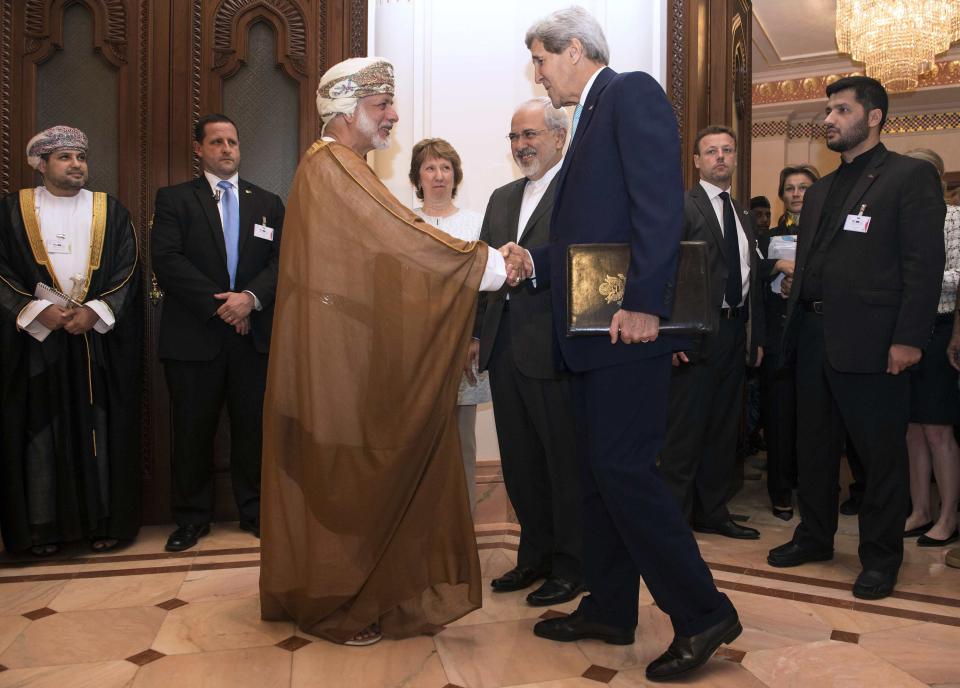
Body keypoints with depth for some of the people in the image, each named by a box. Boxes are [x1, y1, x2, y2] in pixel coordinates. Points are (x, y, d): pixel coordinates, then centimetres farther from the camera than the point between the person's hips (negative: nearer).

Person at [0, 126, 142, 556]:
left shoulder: (112, 212, 8)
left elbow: (127, 273, 1)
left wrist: (94, 311, -12)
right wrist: (38, 310, -13)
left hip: (101, 340, 1)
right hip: (36, 340, 0)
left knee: (101, 429, 3)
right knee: (40, 431, 2)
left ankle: (105, 520, 12)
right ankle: (44, 526, 12)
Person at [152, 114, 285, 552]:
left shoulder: (269, 203, 13)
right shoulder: (174, 199, 6)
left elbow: (283, 261, 3)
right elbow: (166, 260, -7)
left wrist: (251, 297, -15)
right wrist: (219, 304, -14)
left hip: (254, 335, 2)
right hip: (194, 335, -1)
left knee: (254, 428, 7)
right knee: (192, 430, 6)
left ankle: (255, 511, 22)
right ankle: (192, 517, 21)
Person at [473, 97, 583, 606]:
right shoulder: (502, 198, 20)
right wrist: (475, 332, 13)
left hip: (553, 348, -7)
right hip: (504, 348, 8)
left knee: (565, 461, 3)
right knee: (520, 461, 14)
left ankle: (570, 566, 18)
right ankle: (535, 556, 29)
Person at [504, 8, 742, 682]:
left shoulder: (632, 93, -3)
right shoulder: (590, 119, 24)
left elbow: (661, 202, -17)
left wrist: (644, 302, -24)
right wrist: (536, 263, 11)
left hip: (628, 323, -10)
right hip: (593, 330, 10)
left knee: (623, 467, -10)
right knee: (598, 470, 12)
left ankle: (702, 612, 5)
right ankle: (609, 609, 24)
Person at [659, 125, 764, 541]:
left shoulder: (743, 216, 18)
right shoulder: (680, 206, -4)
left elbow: (752, 278, 19)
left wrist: (757, 336, 14)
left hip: (735, 332, 7)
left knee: (724, 428, 12)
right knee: (685, 429, -3)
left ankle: (711, 513, 24)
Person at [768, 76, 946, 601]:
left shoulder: (910, 177, -2)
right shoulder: (819, 191, 19)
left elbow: (925, 263, -10)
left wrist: (909, 338, -17)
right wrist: (793, 330, 12)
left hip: (870, 341, -7)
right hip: (813, 336, 7)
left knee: (881, 452, 4)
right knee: (814, 445, 15)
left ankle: (880, 557, 18)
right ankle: (814, 536, 30)